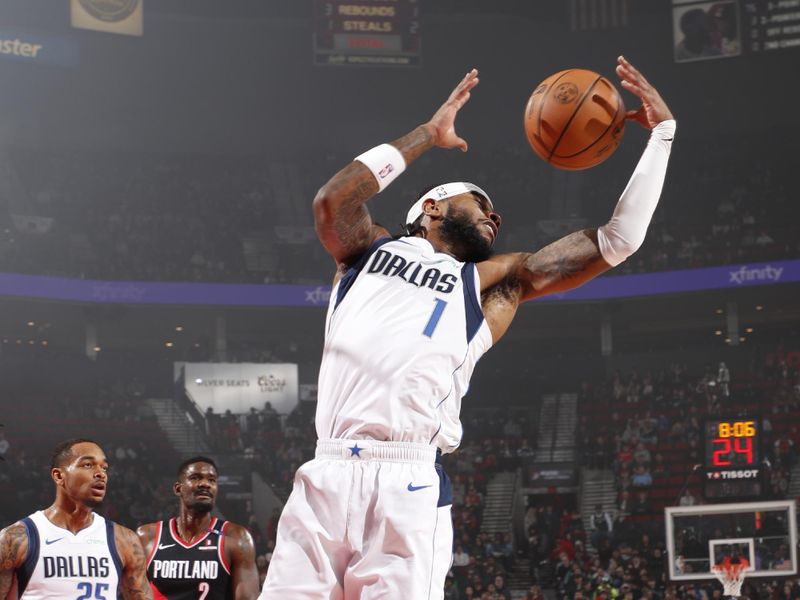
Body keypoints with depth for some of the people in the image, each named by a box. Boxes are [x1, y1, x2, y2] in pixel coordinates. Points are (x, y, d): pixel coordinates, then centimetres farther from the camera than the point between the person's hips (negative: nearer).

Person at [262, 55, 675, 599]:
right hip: (327, 476, 0)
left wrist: (662, 132, 18)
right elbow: (333, 201, 0)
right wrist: (428, 135, 9)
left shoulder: (494, 281, 21)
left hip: (409, 487, 0)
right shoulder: (369, 248, 22)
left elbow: (616, 242, 18)